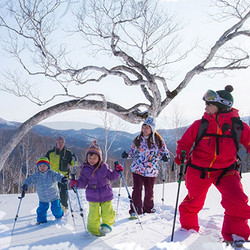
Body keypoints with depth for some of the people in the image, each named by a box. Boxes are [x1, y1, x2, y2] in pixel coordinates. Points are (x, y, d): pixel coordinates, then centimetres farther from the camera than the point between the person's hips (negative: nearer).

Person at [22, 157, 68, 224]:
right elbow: (30, 179, -12)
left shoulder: (51, 173, -13)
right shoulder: (36, 175, -5)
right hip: (43, 198, 2)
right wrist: (25, 184, -33)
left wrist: (62, 178, -50)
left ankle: (59, 217, 33)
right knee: (41, 210, 3)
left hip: (54, 196, -2)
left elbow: (57, 176, -28)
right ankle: (41, 221, 27)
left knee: (56, 209, 3)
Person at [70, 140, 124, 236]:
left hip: (106, 195, 1)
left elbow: (111, 176, 9)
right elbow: (83, 182, -3)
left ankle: (107, 224, 33)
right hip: (93, 197, -1)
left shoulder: (104, 166, -2)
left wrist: (116, 171, -7)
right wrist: (76, 183, -22)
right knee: (93, 215, 1)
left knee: (108, 214, 3)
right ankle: (94, 229, 27)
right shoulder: (85, 169, -5)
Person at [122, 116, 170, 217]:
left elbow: (164, 151, 4)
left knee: (149, 190, 10)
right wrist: (126, 155, -7)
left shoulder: (158, 140, -2)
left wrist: (165, 156, -18)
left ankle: (148, 208, 29)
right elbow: (132, 151, 13)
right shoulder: (138, 139, 4)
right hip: (138, 169, 1)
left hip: (151, 170, 0)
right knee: (137, 189, -8)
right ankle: (135, 209, 2)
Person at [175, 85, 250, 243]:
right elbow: (185, 142, 1)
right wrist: (182, 154, -18)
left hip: (226, 171, 0)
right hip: (199, 170, 0)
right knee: (194, 202, 11)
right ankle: (188, 227, 41)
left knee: (237, 203, -16)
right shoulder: (200, 125, -10)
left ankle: (236, 237, 7)